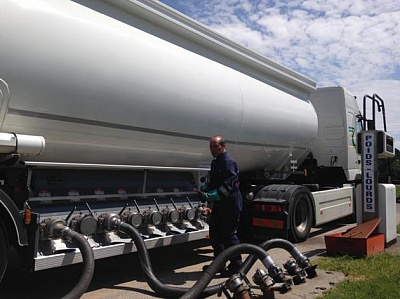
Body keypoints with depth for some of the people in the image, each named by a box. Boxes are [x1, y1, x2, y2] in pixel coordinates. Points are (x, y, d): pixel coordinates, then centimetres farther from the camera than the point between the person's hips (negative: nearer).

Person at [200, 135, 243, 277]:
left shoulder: (228, 162, -15)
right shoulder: (215, 162, 16)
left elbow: (228, 186, -23)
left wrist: (214, 195, -26)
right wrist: (206, 191, 5)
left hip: (230, 203, -10)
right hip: (218, 204, 10)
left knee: (229, 234, -3)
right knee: (215, 233, 15)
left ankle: (236, 265, 10)